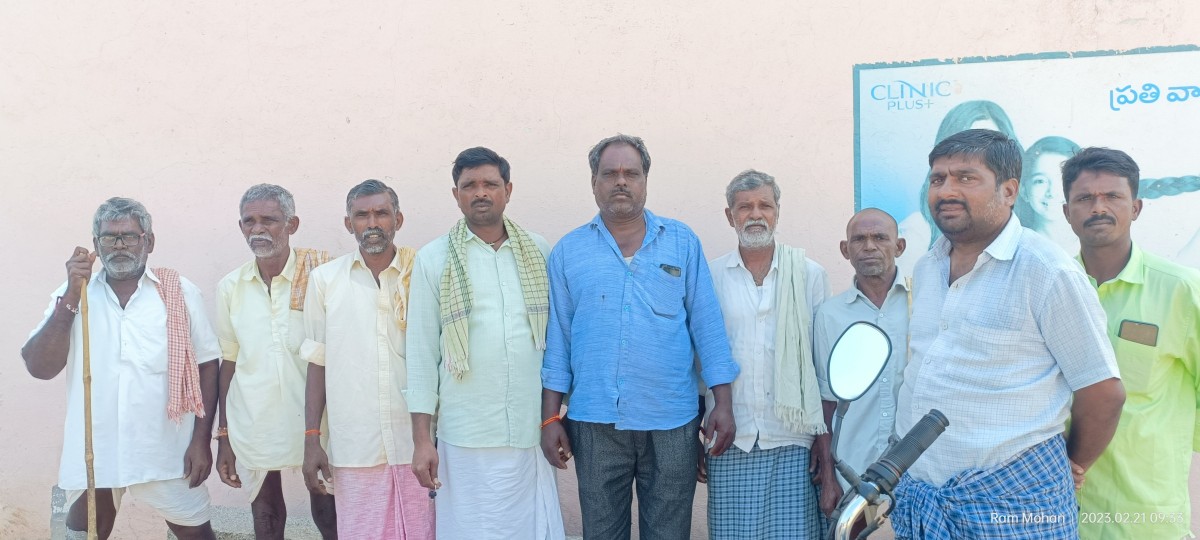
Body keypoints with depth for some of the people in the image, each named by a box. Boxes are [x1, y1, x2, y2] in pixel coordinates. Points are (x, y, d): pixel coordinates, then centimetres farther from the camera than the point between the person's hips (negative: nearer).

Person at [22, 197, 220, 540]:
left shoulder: (181, 293, -2)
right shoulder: (72, 294, 4)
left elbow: (206, 366, 1)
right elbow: (39, 368, -5)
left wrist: (202, 440, -3)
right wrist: (72, 296, -13)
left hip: (166, 454, -1)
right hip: (92, 454, 2)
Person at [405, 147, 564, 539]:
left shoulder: (538, 252, 7)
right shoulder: (433, 259, 1)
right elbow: (422, 352, 1)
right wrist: (421, 438, -2)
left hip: (533, 433, 2)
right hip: (466, 438, -2)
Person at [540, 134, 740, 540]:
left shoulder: (682, 242, 5)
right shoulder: (569, 251, 6)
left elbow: (707, 325, 3)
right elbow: (556, 337, 6)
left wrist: (723, 404, -2)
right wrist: (550, 418, 2)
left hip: (672, 423, 0)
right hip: (595, 424, 1)